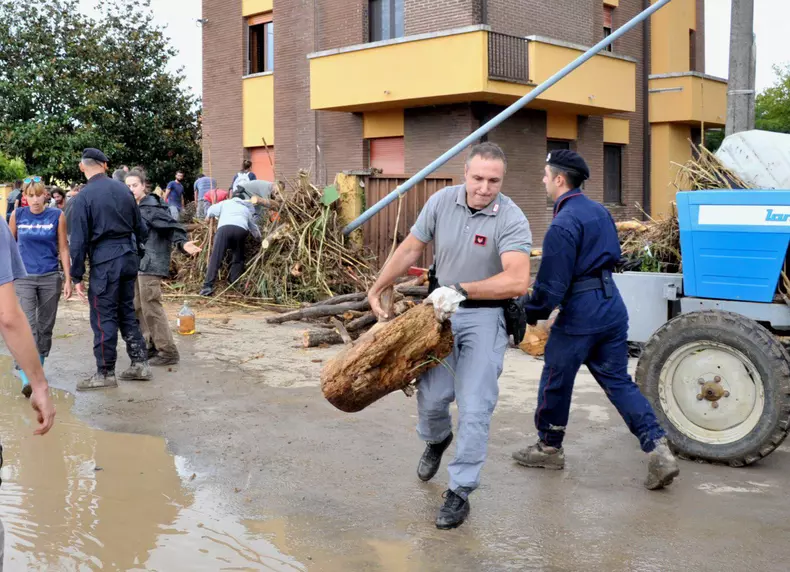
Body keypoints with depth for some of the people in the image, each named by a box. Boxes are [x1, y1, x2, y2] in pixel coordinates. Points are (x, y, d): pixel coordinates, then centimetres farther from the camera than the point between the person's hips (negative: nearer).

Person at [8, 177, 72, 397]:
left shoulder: (57, 216, -3)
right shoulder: (17, 215, 0)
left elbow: (63, 249, 1)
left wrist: (68, 280, -2)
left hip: (50, 278, 1)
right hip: (23, 278, -1)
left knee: (45, 328, 10)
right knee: (28, 326, -13)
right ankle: (27, 378, -18)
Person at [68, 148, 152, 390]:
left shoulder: (83, 198, -10)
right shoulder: (123, 189, 6)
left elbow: (78, 240, -11)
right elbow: (140, 227, 12)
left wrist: (77, 276, -5)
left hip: (104, 261, -6)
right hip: (129, 256, 6)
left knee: (104, 317, 1)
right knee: (127, 311, 17)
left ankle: (105, 374, 7)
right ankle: (140, 364, 18)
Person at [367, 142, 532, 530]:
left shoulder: (511, 219, -20)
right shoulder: (442, 202, -7)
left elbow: (517, 280, -33)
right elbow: (410, 249, 5)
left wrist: (461, 289, -39)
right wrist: (377, 289, 7)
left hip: (485, 316, -3)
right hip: (441, 309, 4)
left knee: (474, 408, -6)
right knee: (432, 396, 7)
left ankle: (460, 493, 7)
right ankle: (436, 440, 42)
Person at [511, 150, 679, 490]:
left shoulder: (563, 225, -18)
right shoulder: (600, 211, 10)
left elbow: (551, 284, -20)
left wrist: (528, 313, -6)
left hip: (579, 314, -8)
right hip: (612, 307, 8)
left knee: (556, 381, 10)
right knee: (618, 380, 11)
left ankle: (549, 448, 26)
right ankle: (657, 448, 1)